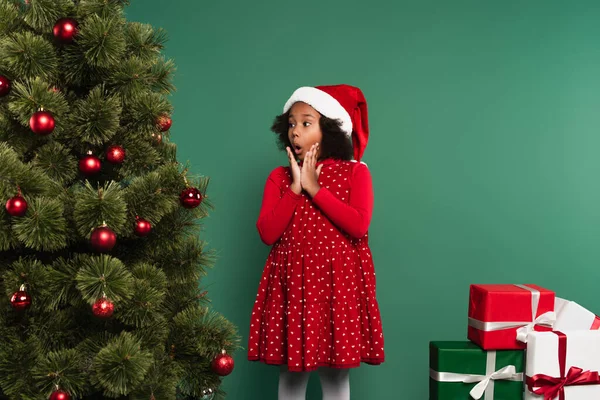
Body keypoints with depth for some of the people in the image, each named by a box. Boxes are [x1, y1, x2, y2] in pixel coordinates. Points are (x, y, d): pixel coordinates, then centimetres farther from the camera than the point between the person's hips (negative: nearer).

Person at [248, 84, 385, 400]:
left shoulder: (355, 173, -1)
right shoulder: (279, 177, 5)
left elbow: (358, 226, -16)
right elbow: (267, 233, -5)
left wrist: (315, 188, -14)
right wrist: (295, 188, -11)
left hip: (337, 282, -2)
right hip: (291, 282, 2)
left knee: (335, 370, 7)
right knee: (291, 369, 9)